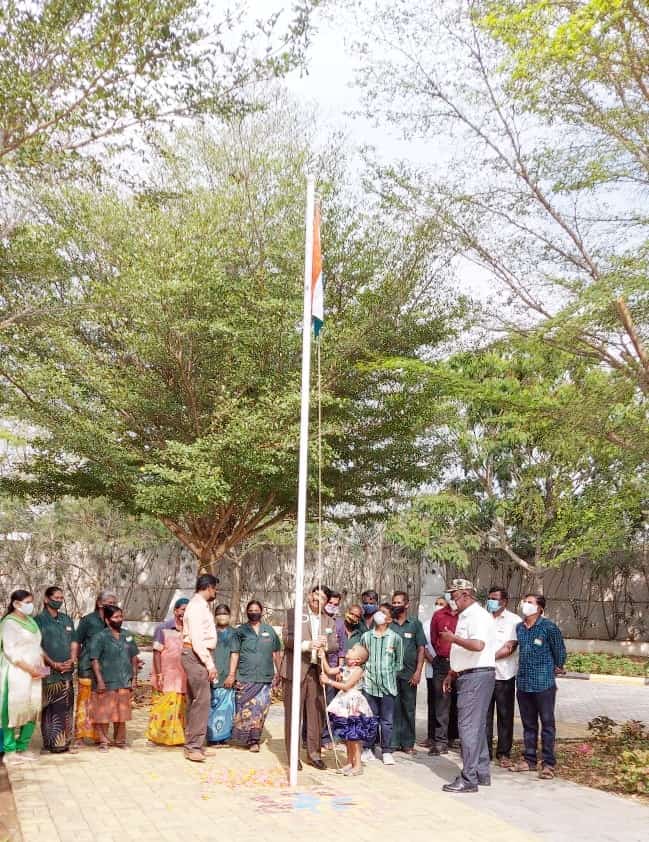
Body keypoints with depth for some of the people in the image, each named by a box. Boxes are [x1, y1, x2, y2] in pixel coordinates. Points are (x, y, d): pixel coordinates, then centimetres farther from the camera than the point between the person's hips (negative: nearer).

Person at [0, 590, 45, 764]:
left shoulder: (31, 621, 14)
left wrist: (41, 665, 4)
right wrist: (29, 668, -16)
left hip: (33, 674, 7)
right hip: (17, 673, -7)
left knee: (32, 710, 5)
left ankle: (23, 748, 14)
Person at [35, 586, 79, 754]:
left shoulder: (66, 620, 16)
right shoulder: (39, 620, -2)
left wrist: (72, 659, -2)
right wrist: (54, 664, -13)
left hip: (67, 672, 5)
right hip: (49, 672, -5)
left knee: (66, 708, 7)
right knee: (51, 708, -6)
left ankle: (65, 741, 14)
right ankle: (52, 742, 0)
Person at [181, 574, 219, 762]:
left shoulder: (202, 605, 18)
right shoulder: (197, 606, -13)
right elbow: (197, 639, -20)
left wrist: (210, 663, 17)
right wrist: (210, 664, -19)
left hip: (200, 656, 10)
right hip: (195, 655, -10)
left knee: (194, 701, 11)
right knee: (202, 700, -13)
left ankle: (194, 745, 16)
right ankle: (194, 746, -12)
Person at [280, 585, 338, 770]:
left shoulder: (329, 622, 17)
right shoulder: (293, 614, 4)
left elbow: (335, 645, 8)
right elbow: (287, 638, -7)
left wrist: (325, 644, -15)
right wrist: (307, 645, -20)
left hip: (317, 672, 4)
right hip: (296, 670, -4)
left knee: (316, 714, 5)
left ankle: (314, 753, 16)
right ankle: (293, 755, 7)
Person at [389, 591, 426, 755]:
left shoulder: (415, 624, 6)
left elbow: (421, 648, 4)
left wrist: (418, 671, -5)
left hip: (409, 673, 0)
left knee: (409, 709, 4)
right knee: (393, 708, 2)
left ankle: (408, 743, 13)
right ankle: (394, 742, 10)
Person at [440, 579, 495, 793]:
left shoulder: (478, 616, -14)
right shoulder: (464, 616, 18)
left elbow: (478, 645, -29)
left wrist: (453, 638, -18)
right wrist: (451, 674, 24)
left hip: (477, 676, -10)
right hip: (467, 676, 10)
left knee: (468, 726, -9)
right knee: (476, 725, 14)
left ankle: (469, 779, -7)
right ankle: (482, 774, 22)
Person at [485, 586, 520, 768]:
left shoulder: (513, 620, -1)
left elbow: (510, 647, -9)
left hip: (504, 675, -3)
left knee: (505, 715, 5)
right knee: (484, 714, 5)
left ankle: (503, 753, 13)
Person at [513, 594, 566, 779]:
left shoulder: (548, 628, -11)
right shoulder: (519, 627, 7)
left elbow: (560, 650, -1)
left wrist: (557, 668, 10)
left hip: (544, 683, -6)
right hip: (523, 682, 6)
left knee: (547, 724, 2)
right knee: (528, 724, 14)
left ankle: (548, 763, 7)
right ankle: (529, 759, 23)